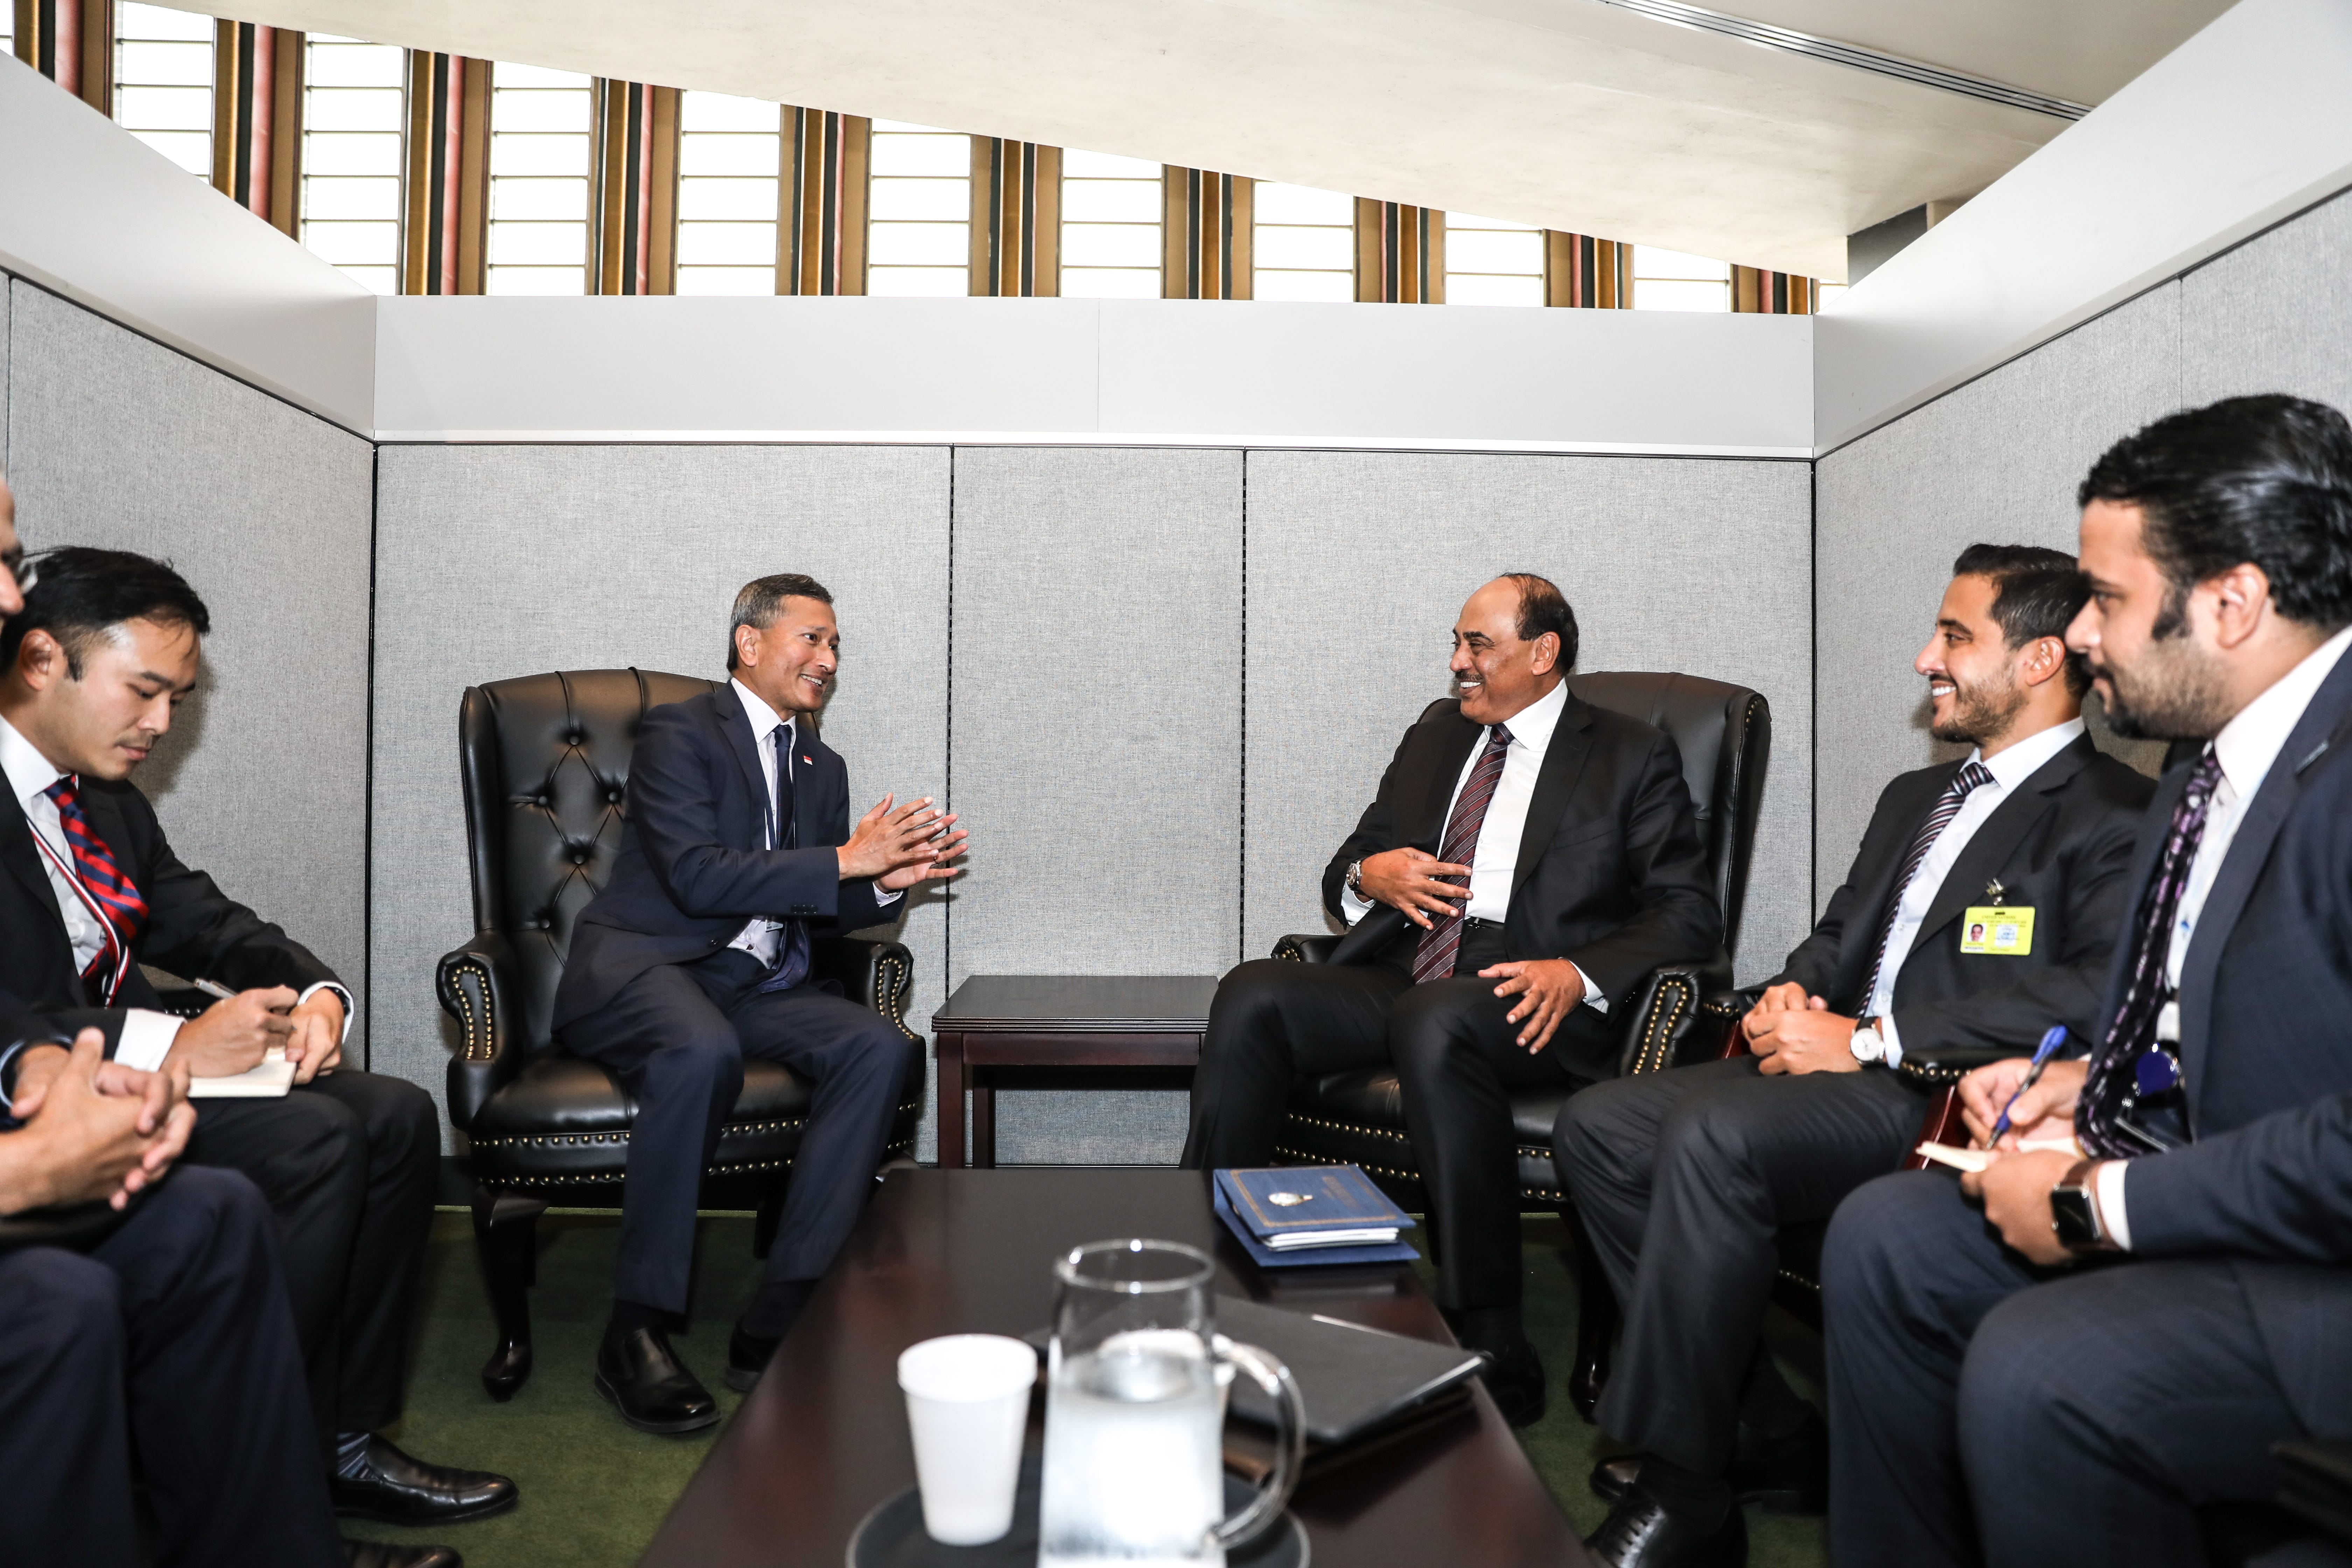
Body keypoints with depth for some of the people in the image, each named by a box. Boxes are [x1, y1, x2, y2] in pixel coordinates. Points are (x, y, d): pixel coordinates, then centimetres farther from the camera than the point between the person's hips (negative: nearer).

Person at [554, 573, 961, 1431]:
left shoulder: (823, 767, 18)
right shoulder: (679, 733, -4)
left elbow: (830, 908, 16)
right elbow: (696, 877, -18)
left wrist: (887, 882, -6)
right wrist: (844, 860, -19)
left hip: (755, 983, 6)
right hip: (640, 964, -6)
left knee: (882, 1046, -21)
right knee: (703, 1050, -39)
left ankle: (779, 1320, -20)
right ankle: (635, 1333, -22)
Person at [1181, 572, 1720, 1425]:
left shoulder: (1631, 756, 8)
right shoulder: (1430, 741, 23)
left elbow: (1688, 913, 0)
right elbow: (1343, 878, 25)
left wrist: (1578, 973, -18)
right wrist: (1368, 876, -1)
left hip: (1525, 1002, -5)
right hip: (1400, 984, 5)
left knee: (1433, 1021, -38)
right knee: (1251, 996, -21)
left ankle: (1493, 1348, -30)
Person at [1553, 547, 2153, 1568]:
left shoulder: (2115, 816, -2)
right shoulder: (1916, 797, 26)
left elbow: (2099, 994, -18)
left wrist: (1871, 1040, -21)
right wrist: (1791, 995, 1)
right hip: (1838, 1068, 9)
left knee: (1713, 1134, -33)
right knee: (1595, 1127, -10)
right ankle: (1769, 1440, -4)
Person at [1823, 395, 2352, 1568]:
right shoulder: (2209, 771, 6)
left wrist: (2099, 1202, -20)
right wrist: (2093, 1077, 4)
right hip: (2204, 1189, 10)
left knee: (2034, 1373, -27)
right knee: (1884, 1235, 4)